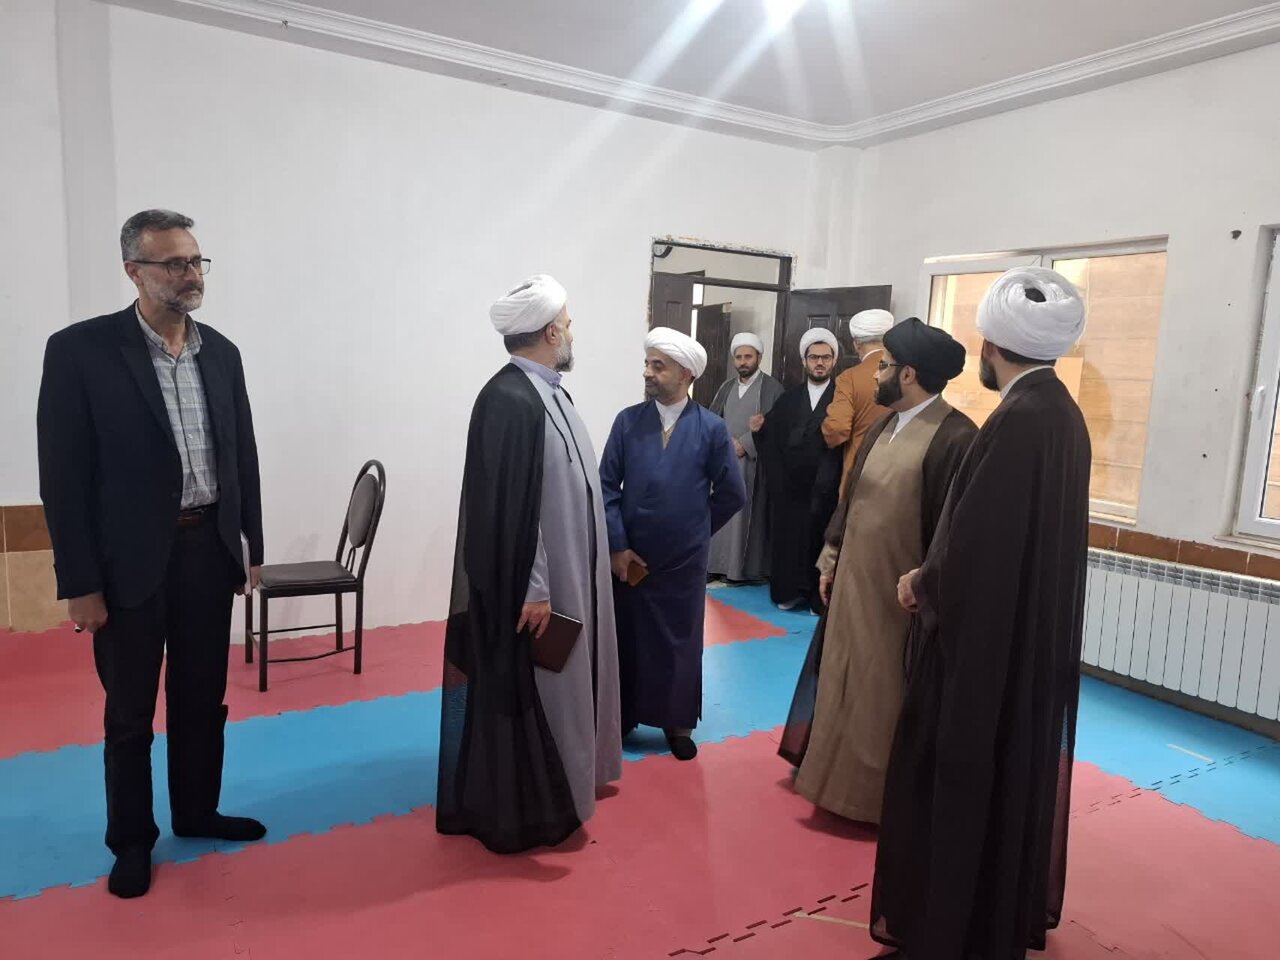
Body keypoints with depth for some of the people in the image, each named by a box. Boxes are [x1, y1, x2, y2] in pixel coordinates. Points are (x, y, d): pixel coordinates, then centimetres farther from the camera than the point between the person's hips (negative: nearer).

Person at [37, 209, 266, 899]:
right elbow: (63, 476, -10)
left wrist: (252, 545, 9)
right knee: (130, 713, 11)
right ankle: (131, 840, 30)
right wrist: (79, 582, -11)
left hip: (209, 549, 4)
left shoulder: (221, 352, 4)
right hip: (129, 561, -4)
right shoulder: (80, 350, -10)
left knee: (202, 700, 17)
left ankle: (197, 812, 36)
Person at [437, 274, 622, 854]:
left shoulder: (546, 391, 7)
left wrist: (551, 583, 19)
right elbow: (507, 505, -25)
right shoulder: (510, 400, -23)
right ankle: (518, 816, 22)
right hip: (528, 585, -10)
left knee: (551, 689, 21)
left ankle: (546, 795, 39)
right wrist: (531, 590, -22)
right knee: (519, 694, 5)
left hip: (561, 576, 10)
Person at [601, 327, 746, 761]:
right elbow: (606, 486, -3)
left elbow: (732, 494, 2)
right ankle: (621, 717, 29)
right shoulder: (627, 421, -3)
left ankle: (678, 722, 31)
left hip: (683, 561, -1)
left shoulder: (712, 428, -6)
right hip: (630, 558, 1)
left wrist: (695, 528, 8)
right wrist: (617, 546, -7)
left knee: (680, 641, 13)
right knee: (627, 639, 11)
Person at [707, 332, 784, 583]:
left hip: (753, 464, -4)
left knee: (748, 514, -2)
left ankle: (746, 567, 4)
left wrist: (745, 443, -14)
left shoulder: (772, 388, -2)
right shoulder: (726, 388, 13)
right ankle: (718, 563, 11)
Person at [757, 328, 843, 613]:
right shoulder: (788, 399, 12)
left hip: (825, 490, -3)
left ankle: (819, 598, 10)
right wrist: (777, 473, 0)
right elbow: (767, 435, 9)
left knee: (820, 543, 0)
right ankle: (788, 592, 17)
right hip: (788, 487, 3)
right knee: (787, 541, 5)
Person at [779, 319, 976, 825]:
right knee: (844, 686, 18)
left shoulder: (955, 437, -18)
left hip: (901, 594, -8)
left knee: (886, 699, 7)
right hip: (854, 582, 8)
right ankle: (841, 774, 37)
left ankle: (885, 796, 27)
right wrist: (829, 561, 13)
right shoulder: (883, 428, 8)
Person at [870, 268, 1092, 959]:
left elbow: (971, 550, -26)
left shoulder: (1016, 422, -25)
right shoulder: (1063, 414, 4)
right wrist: (936, 577, 12)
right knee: (1016, 770, 22)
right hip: (1035, 633, 9)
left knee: (959, 777, 6)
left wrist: (921, 584, -7)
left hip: (988, 640, -9)